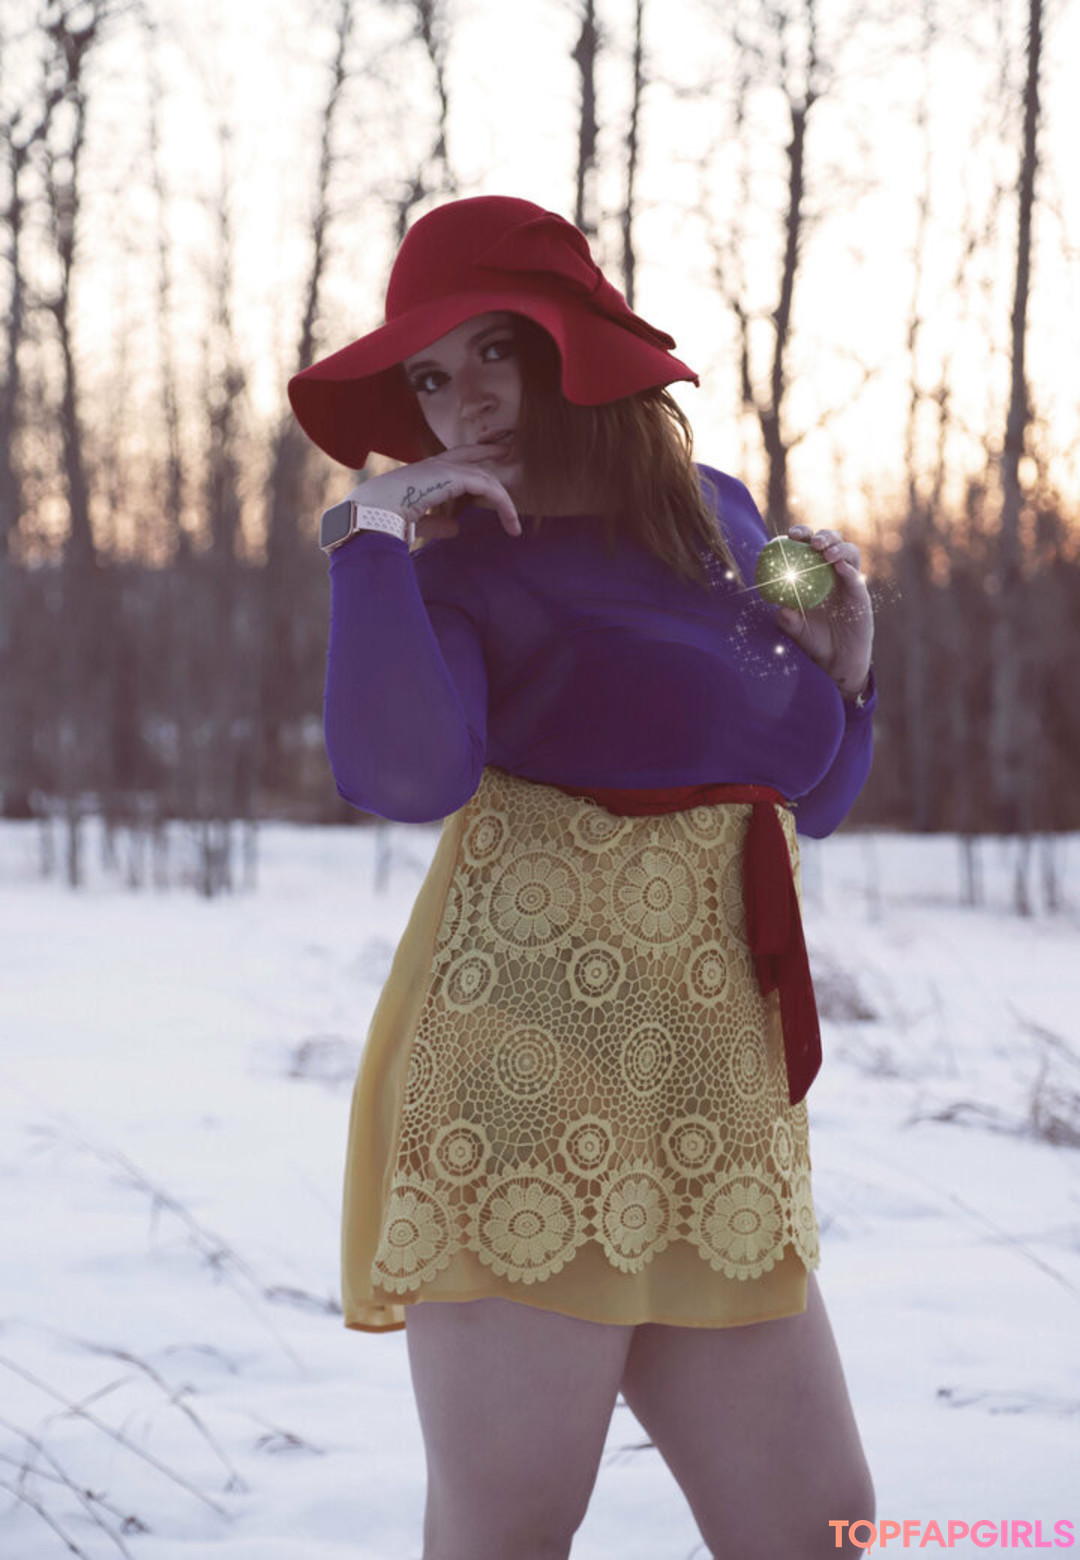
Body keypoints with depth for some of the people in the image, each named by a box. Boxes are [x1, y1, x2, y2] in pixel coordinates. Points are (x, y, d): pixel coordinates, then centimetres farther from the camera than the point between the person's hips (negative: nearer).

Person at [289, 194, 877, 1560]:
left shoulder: (723, 518, 17)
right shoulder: (462, 564, 0)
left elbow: (808, 803, 28)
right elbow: (404, 776, -23)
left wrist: (841, 670, 10)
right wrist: (371, 539, -18)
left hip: (726, 1110, 6)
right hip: (529, 1092, -5)